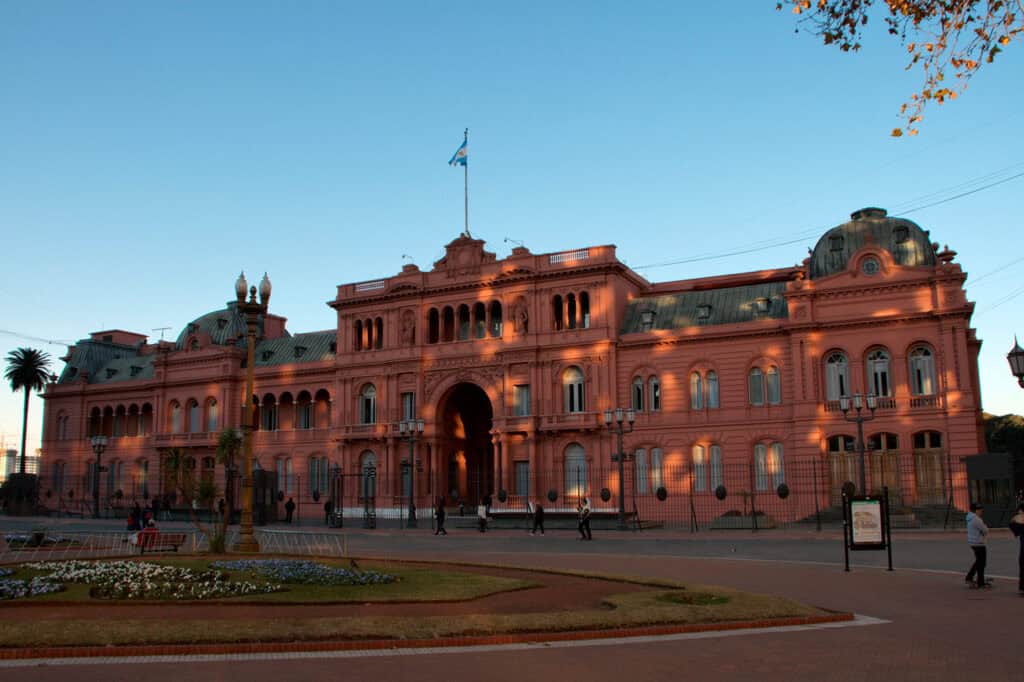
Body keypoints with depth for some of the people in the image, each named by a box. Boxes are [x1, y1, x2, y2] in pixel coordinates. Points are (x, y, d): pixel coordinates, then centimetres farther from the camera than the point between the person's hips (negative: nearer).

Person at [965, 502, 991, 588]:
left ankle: (969, 577, 20)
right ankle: (981, 582, 9)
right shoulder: (976, 519, -22)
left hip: (973, 542, 10)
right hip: (978, 543, -10)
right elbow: (985, 530, -16)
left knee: (978, 561, 20)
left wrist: (984, 534, 0)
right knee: (981, 562, 1)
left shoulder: (971, 518, 10)